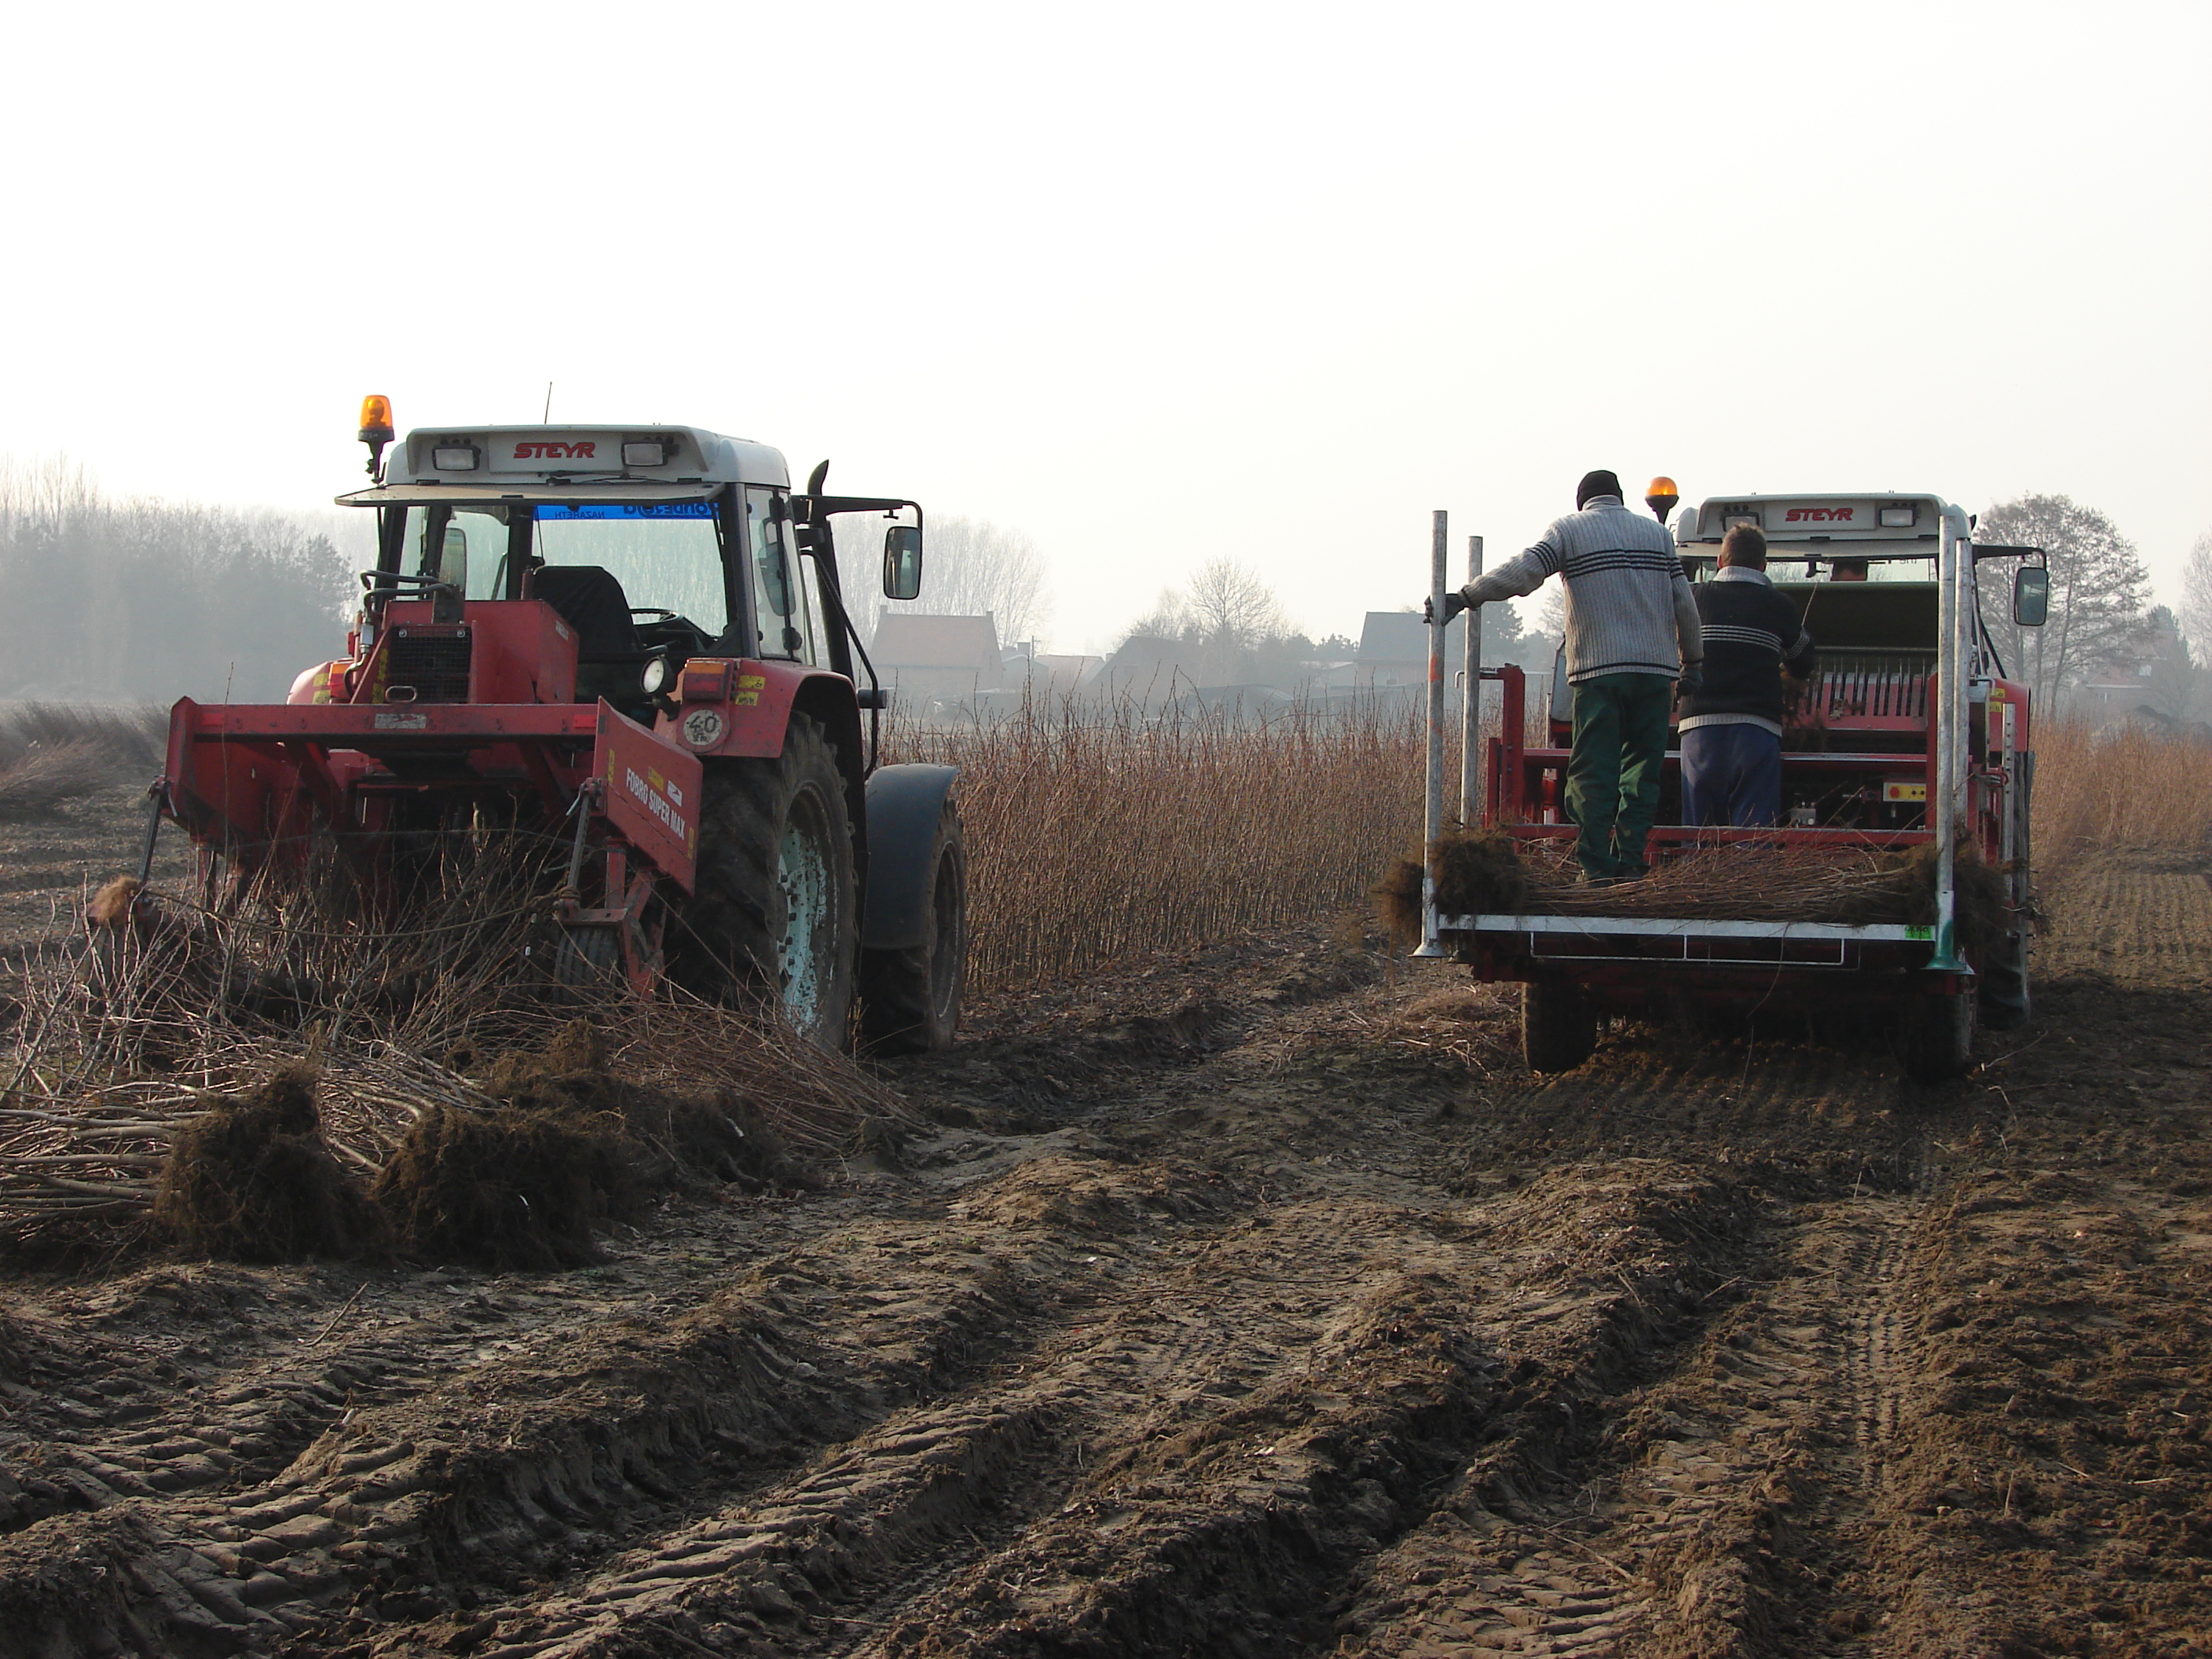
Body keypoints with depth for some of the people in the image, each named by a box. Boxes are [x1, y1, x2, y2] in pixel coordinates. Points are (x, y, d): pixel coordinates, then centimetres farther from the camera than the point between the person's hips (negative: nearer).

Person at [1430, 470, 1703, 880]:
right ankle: (1630, 864, 2)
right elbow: (1684, 603, 14)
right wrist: (1692, 660, 23)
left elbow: (1523, 572, -8)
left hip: (1599, 667, -3)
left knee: (1593, 771, -1)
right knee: (1642, 768, 8)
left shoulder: (1570, 529, 6)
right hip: (1656, 668, 3)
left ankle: (1598, 869, -8)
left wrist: (1463, 597, -9)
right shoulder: (1657, 533, 16)